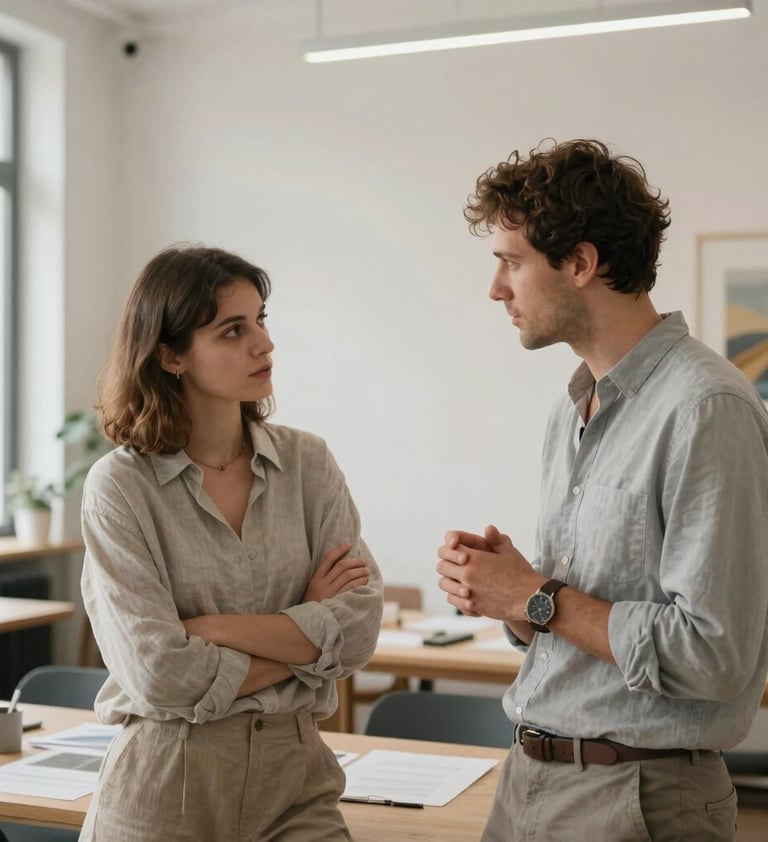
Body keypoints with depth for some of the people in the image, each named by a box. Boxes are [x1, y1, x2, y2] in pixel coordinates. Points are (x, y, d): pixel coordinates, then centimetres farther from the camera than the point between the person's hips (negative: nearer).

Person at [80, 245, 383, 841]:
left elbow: (359, 628, -7)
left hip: (294, 775, 3)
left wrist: (206, 627, -14)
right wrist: (303, 637, -7)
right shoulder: (121, 486, -8)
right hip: (166, 787, -3)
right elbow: (161, 676, -15)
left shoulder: (307, 462, 2)